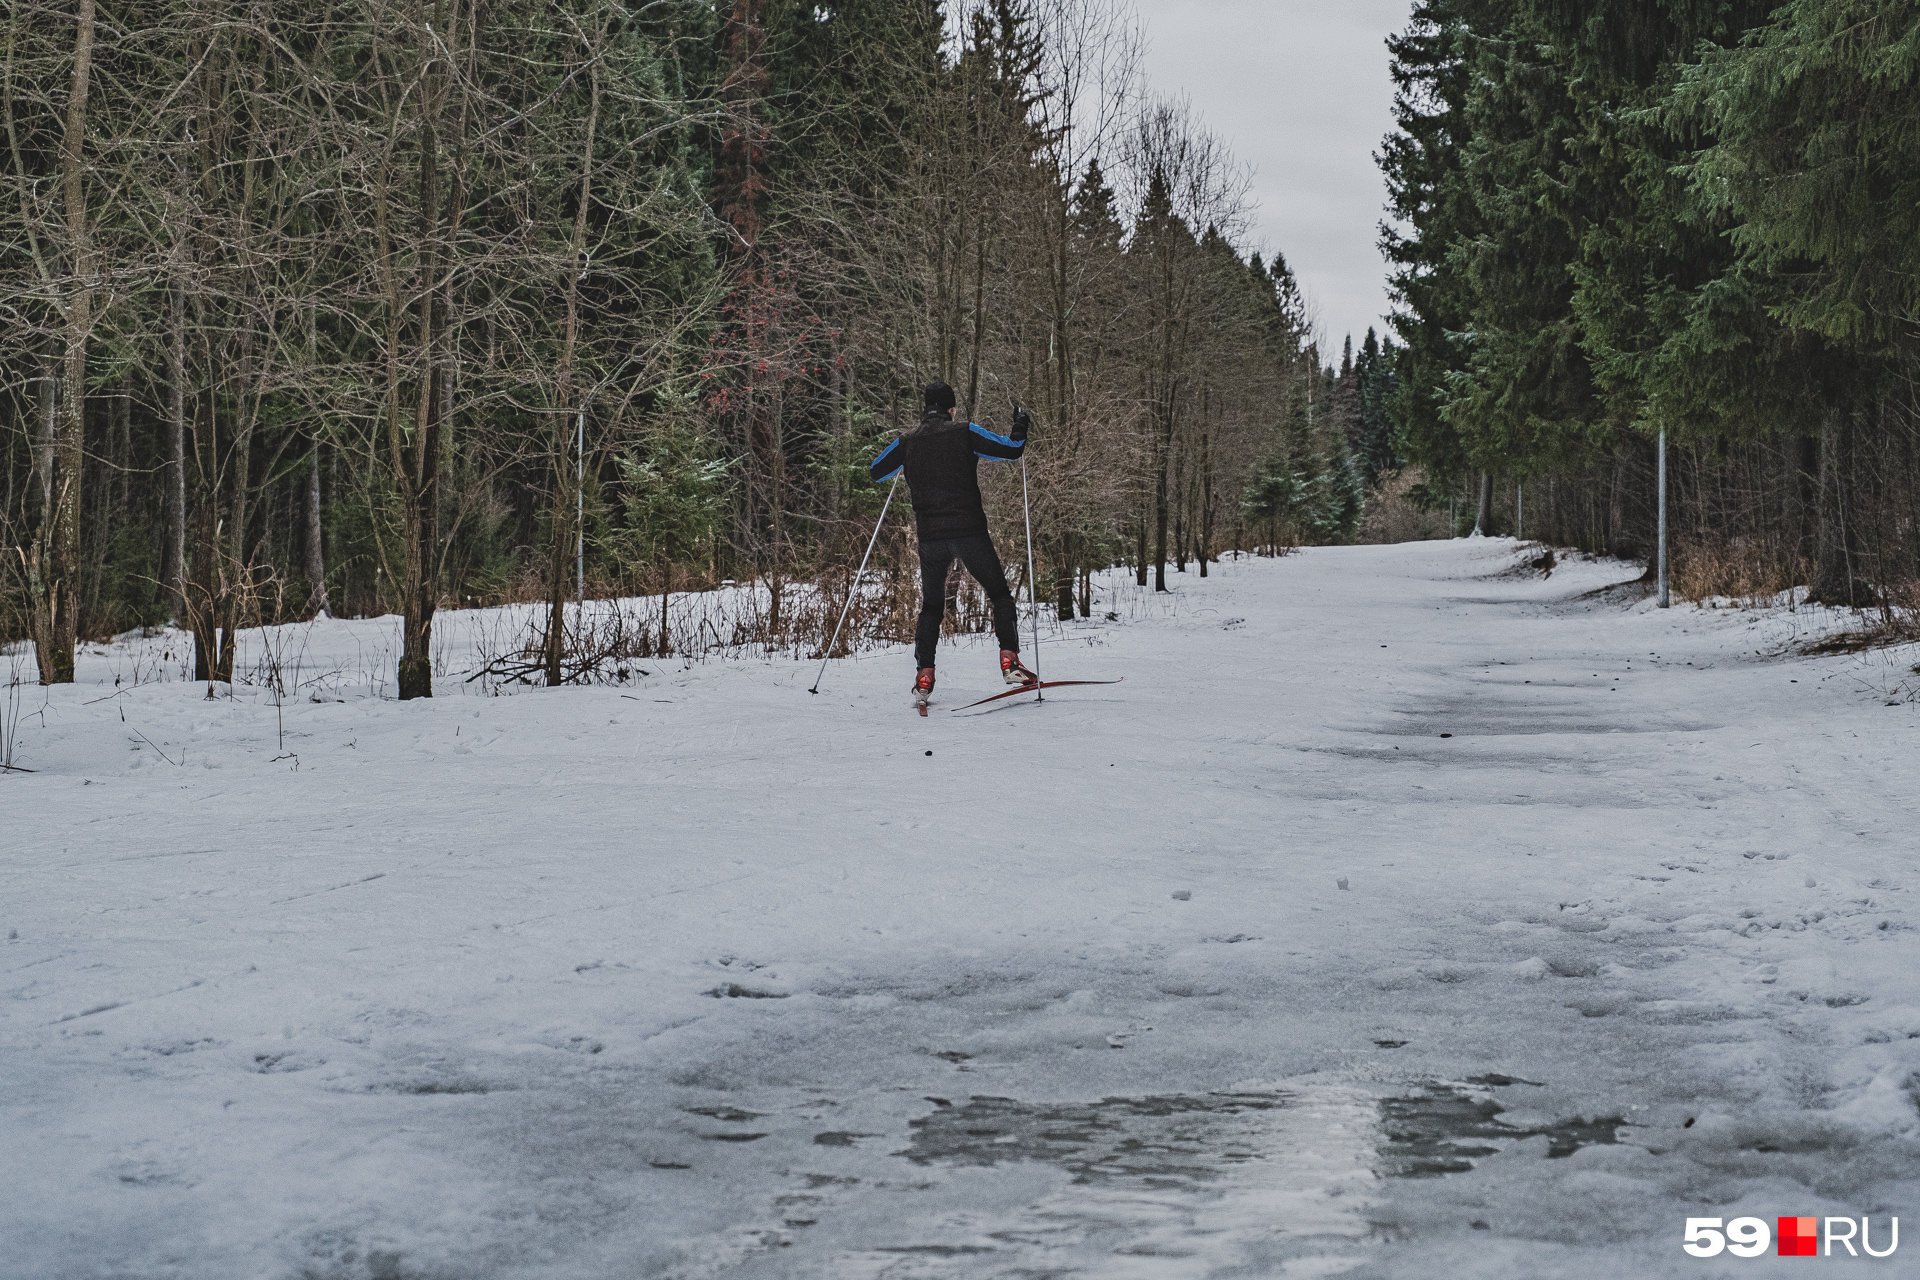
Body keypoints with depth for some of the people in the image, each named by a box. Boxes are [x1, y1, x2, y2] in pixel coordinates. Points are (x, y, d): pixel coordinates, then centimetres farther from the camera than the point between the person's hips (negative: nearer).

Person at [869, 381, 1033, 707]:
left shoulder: (906, 441, 7)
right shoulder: (965, 432, -1)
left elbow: (876, 473, 19)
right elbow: (1010, 450, -4)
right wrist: (1020, 426, 15)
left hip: (930, 537, 3)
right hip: (969, 530, -3)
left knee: (931, 607, 14)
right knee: (999, 594, 9)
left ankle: (924, 677, 2)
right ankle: (1010, 661, -6)